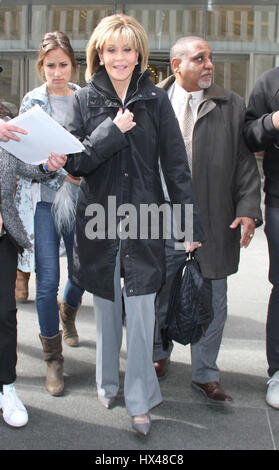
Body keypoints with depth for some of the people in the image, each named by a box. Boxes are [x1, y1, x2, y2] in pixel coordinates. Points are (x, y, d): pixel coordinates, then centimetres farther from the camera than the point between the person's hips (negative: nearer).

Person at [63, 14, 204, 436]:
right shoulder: (85, 101, 3)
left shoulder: (155, 101, 2)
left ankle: (140, 400, 14)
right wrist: (112, 130, -15)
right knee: (106, 308, 12)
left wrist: (191, 225, -2)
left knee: (141, 312, -1)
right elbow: (74, 163, -3)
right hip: (98, 219, 1)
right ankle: (108, 385, 33)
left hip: (143, 220, -1)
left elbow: (176, 166, 1)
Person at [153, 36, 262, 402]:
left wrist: (248, 209, -8)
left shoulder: (231, 105, 5)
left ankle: (205, 375, 26)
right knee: (158, 297, 15)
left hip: (212, 226, 1)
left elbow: (245, 162, 3)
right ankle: (159, 355, 39)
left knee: (212, 305, 8)